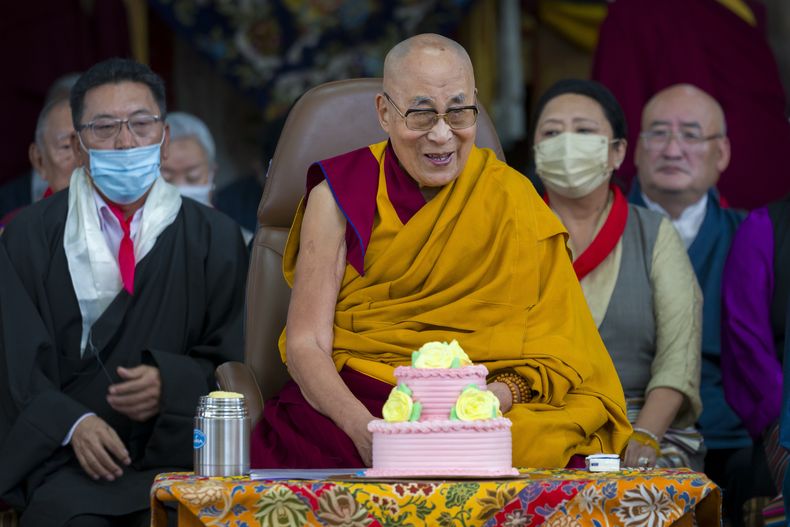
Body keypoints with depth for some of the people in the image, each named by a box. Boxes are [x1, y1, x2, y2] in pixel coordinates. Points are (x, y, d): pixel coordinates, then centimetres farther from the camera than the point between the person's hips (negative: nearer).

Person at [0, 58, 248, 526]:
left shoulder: (215, 238, 11)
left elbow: (231, 363, 9)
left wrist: (170, 383, -11)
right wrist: (71, 423, -15)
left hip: (177, 451, 0)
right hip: (66, 459, 0)